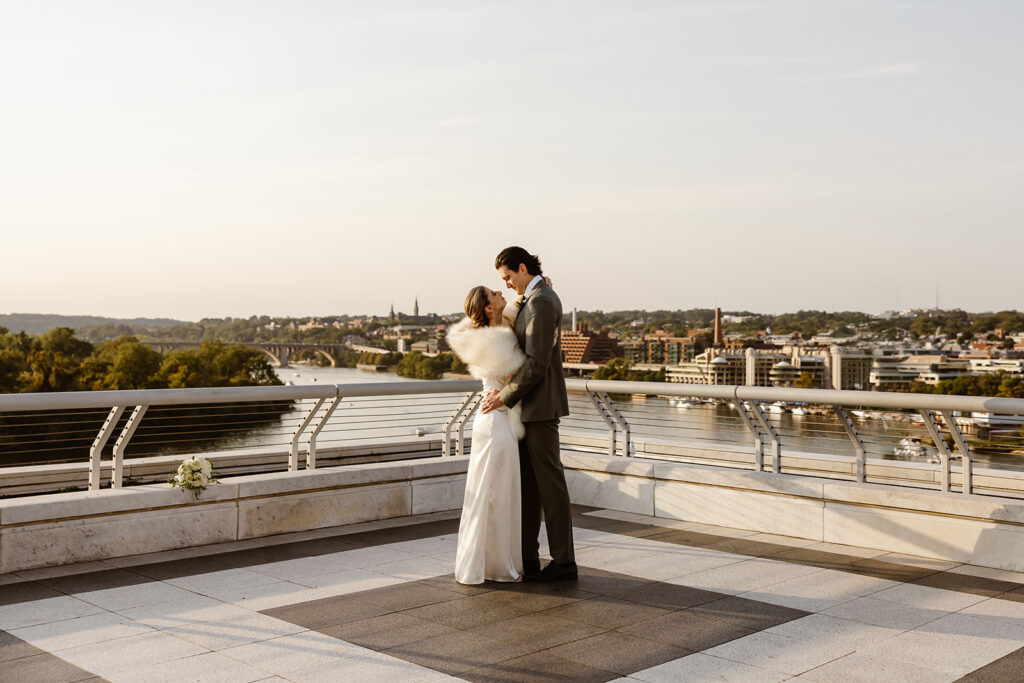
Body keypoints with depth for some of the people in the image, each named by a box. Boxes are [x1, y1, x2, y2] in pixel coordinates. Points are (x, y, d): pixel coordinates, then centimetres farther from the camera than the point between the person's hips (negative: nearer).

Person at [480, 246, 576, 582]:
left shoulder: (540, 302, -17)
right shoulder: (538, 297, 16)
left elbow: (537, 363, -23)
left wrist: (505, 396, -17)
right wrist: (504, 390, 4)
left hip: (540, 405, -10)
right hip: (531, 405, 10)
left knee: (549, 481, -3)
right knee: (527, 482, 11)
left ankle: (564, 562, 5)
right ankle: (527, 559, 16)